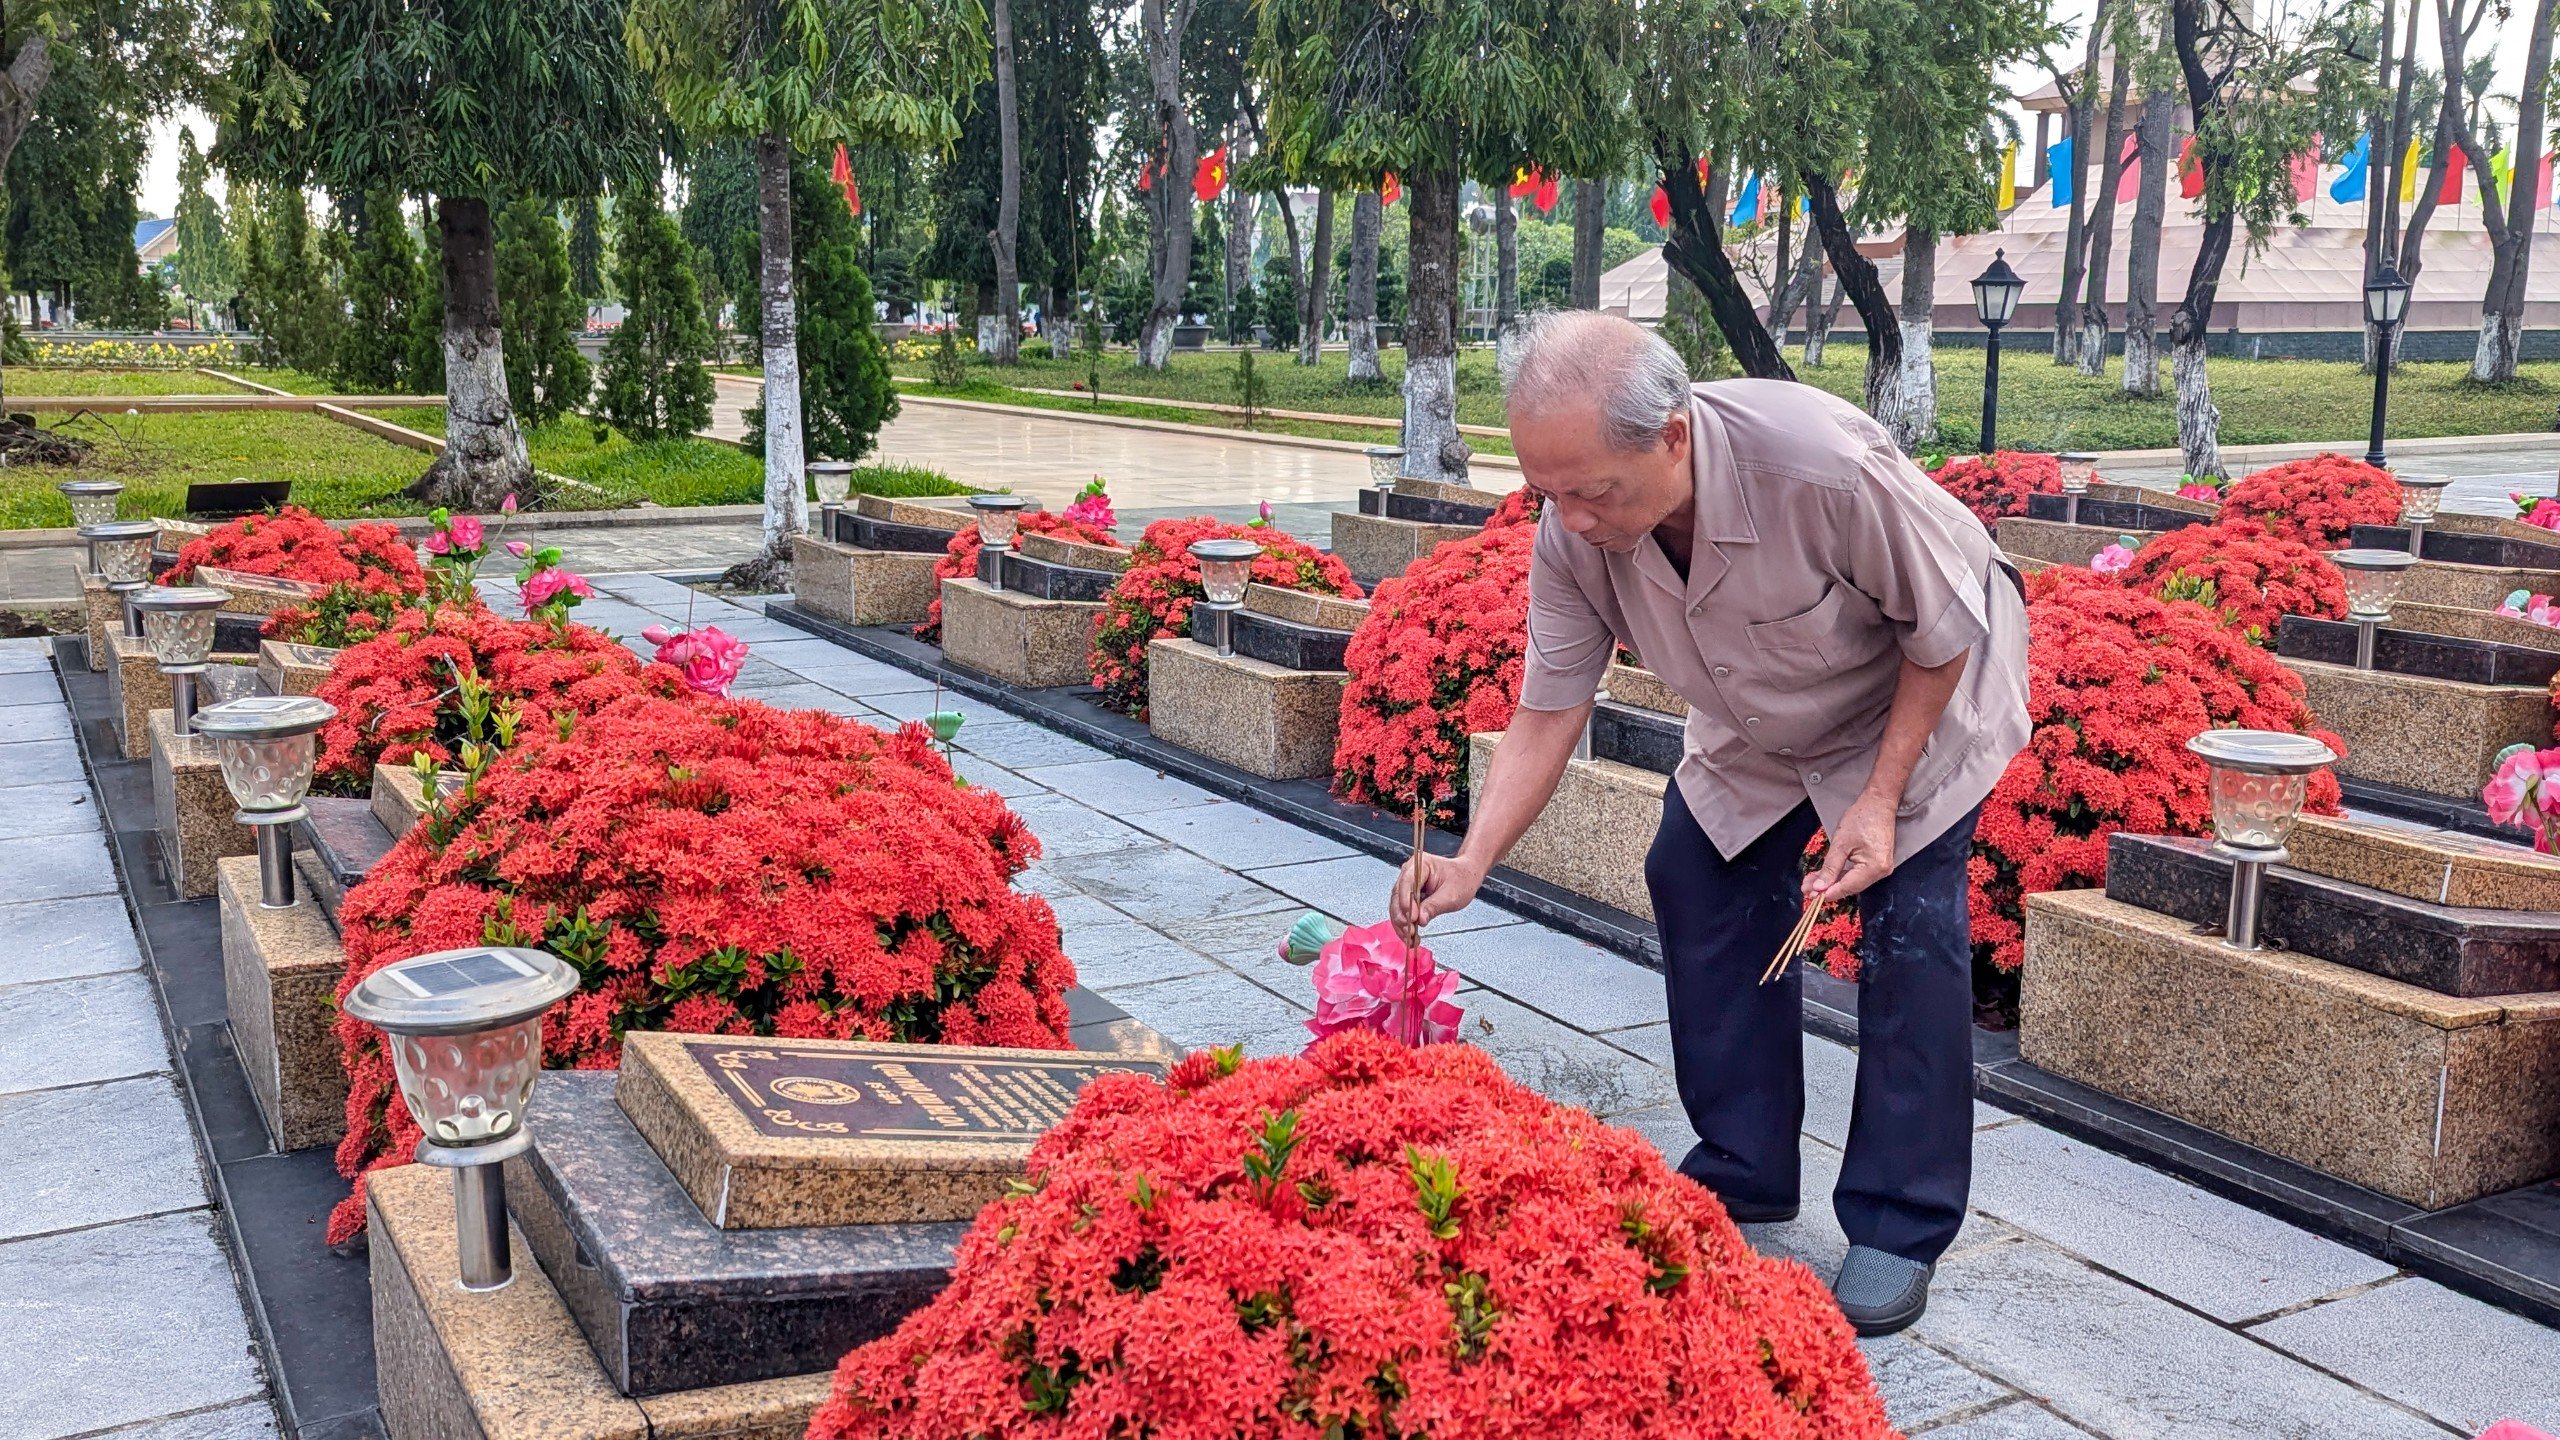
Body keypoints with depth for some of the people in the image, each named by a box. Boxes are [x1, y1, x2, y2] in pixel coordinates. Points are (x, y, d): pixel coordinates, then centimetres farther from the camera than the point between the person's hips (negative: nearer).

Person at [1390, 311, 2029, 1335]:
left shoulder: (1825, 467, -42)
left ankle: (1901, 1231, -2)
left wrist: (1880, 799, -26)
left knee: (1911, 924, -13)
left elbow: (1942, 636, -25)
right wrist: (1471, 862, -30)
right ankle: (1744, 1173, 16)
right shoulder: (1573, 534, -27)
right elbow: (1549, 711, -19)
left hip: (1922, 693, -5)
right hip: (1764, 724, 5)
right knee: (1697, 886, 1)